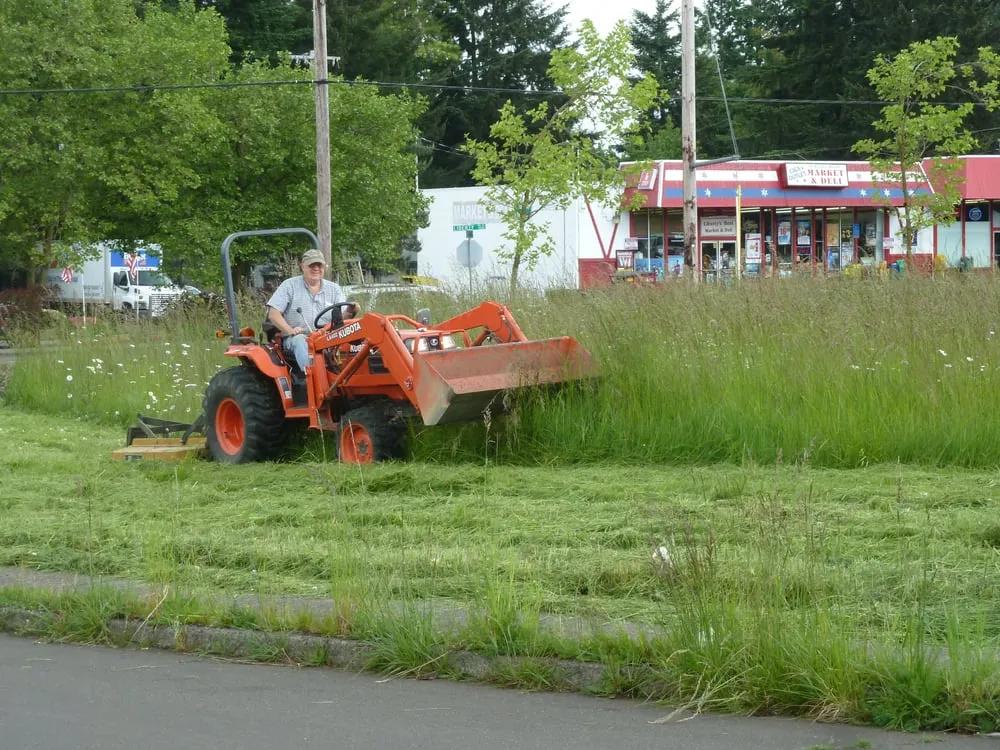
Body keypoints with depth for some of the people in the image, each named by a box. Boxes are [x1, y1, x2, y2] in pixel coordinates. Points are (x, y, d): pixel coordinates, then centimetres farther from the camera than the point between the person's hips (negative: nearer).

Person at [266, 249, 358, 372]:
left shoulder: (334, 289, 15)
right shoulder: (289, 286, 8)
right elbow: (273, 314, 0)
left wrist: (349, 312, -21)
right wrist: (290, 330, -16)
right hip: (297, 337, -2)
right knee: (300, 341, -37)